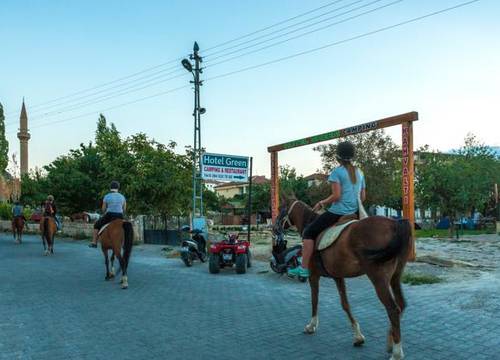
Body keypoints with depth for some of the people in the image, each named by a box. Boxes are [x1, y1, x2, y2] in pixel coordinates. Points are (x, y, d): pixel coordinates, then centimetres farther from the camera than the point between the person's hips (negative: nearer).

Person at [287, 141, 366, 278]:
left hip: (338, 211, -7)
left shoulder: (337, 171, -8)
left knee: (309, 232, -1)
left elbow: (336, 195, -16)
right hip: (355, 212, 7)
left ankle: (304, 268, -6)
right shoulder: (359, 173, 13)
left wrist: (322, 203, -2)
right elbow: (363, 197, 14)